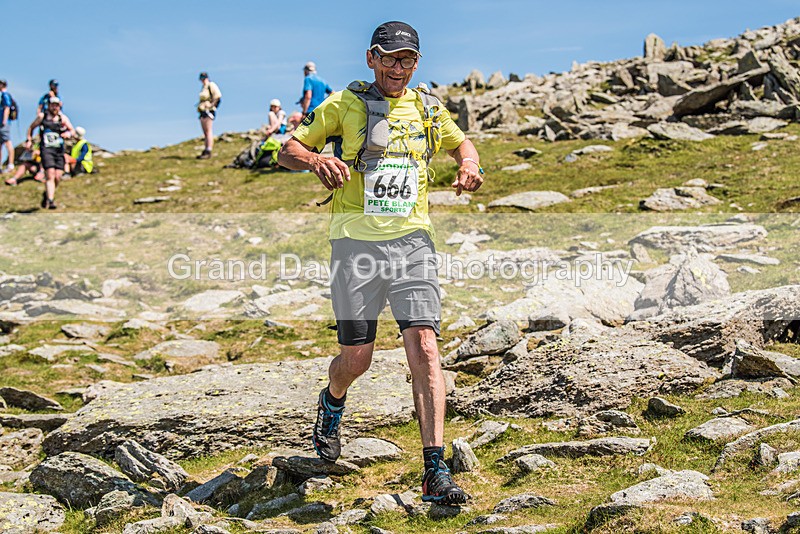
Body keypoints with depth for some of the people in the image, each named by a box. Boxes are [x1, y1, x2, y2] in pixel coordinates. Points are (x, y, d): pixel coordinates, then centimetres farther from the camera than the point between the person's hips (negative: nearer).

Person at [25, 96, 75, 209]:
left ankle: (47, 194, 27)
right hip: (46, 149, -2)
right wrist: (29, 140, 11)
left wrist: (68, 133, -15)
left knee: (58, 176, -2)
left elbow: (72, 131, 7)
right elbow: (31, 127, 20)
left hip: (59, 150, 2)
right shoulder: (41, 117, 5)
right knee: (50, 174, -18)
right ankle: (50, 201, -21)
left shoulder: (63, 118, 7)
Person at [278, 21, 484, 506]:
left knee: (424, 347, -13)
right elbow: (289, 151, 5)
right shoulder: (344, 105, 4)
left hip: (413, 240, 2)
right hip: (356, 242, -2)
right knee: (356, 360, 1)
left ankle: (436, 473, -13)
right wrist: (316, 160, -18)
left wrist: (469, 164, 7)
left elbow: (461, 142, 31)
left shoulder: (427, 108, 13)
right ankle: (332, 403, 40)